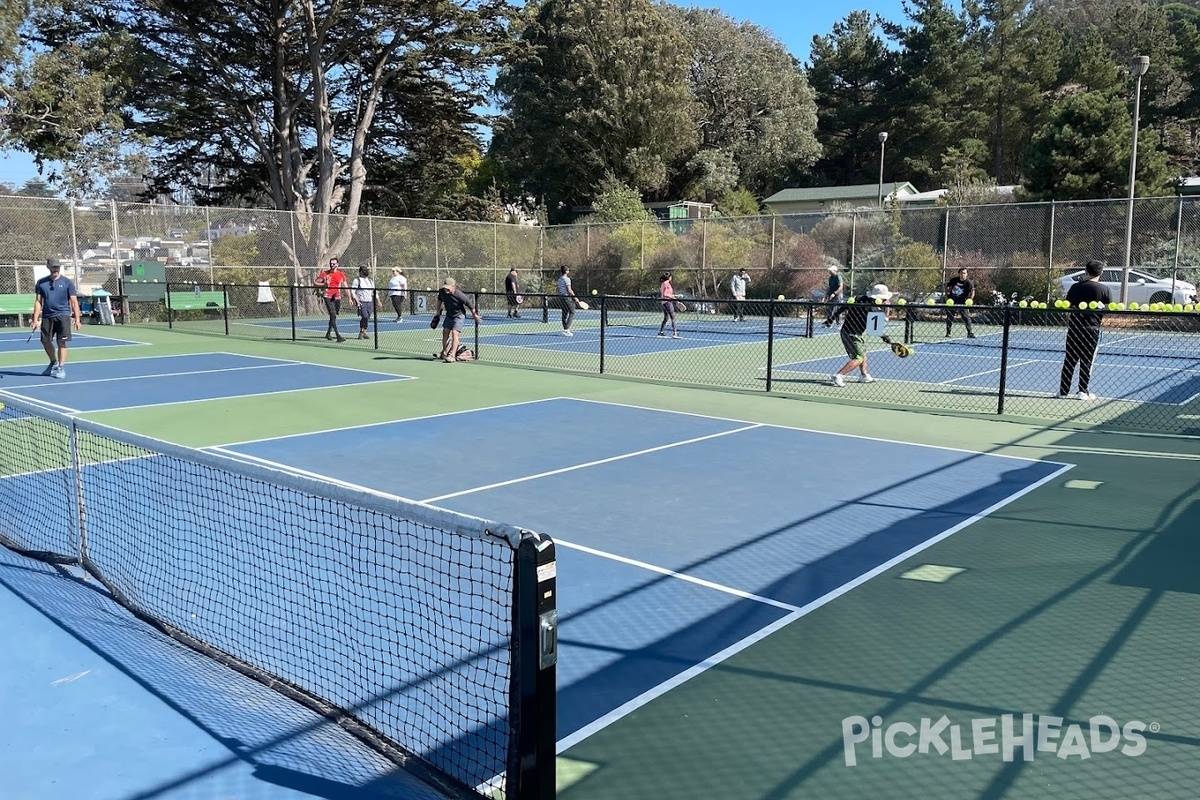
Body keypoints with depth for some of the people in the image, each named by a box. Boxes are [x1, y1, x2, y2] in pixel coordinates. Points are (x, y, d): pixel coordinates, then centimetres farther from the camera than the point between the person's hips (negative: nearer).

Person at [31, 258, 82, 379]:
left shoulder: (67, 282, 1)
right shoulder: (41, 283, 8)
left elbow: (74, 302, -1)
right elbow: (38, 302, 8)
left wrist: (77, 319, -7)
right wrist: (35, 319, 1)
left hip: (63, 315, -3)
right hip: (47, 316, 3)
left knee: (61, 342, -5)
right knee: (46, 342, 11)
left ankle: (61, 368, 2)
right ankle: (54, 363, 33)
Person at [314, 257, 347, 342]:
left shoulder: (341, 274, 7)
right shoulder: (325, 274, 1)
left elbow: (345, 287, 10)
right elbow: (315, 282, 6)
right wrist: (323, 284, -13)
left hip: (337, 298, 4)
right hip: (328, 297, -4)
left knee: (333, 316, 14)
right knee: (333, 315, -15)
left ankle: (328, 333, 33)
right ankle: (338, 336, -21)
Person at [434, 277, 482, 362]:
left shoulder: (460, 295, -32)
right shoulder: (442, 292, -16)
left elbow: (470, 305, -18)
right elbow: (440, 300, 10)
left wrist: (475, 315, -6)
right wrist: (438, 310, 17)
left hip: (459, 315, -6)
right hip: (449, 314, 7)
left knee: (454, 333, -19)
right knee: (445, 333, 12)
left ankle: (452, 356, -22)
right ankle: (444, 353, 30)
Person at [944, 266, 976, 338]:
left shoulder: (968, 282, -14)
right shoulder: (954, 280, -4)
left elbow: (972, 291, -25)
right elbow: (947, 287, 11)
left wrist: (970, 299, -41)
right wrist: (947, 297, 3)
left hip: (963, 303, -3)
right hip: (952, 302, 3)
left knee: (966, 317, -12)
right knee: (949, 318, 10)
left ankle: (970, 333, -7)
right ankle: (948, 333, 23)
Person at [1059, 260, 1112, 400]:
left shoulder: (1075, 287, 2)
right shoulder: (1104, 289, -5)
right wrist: (1100, 318, 12)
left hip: (1074, 327, 2)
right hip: (1092, 329, -2)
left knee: (1069, 360, 8)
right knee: (1087, 361, 5)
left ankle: (1063, 391, 9)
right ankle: (1083, 391, 6)